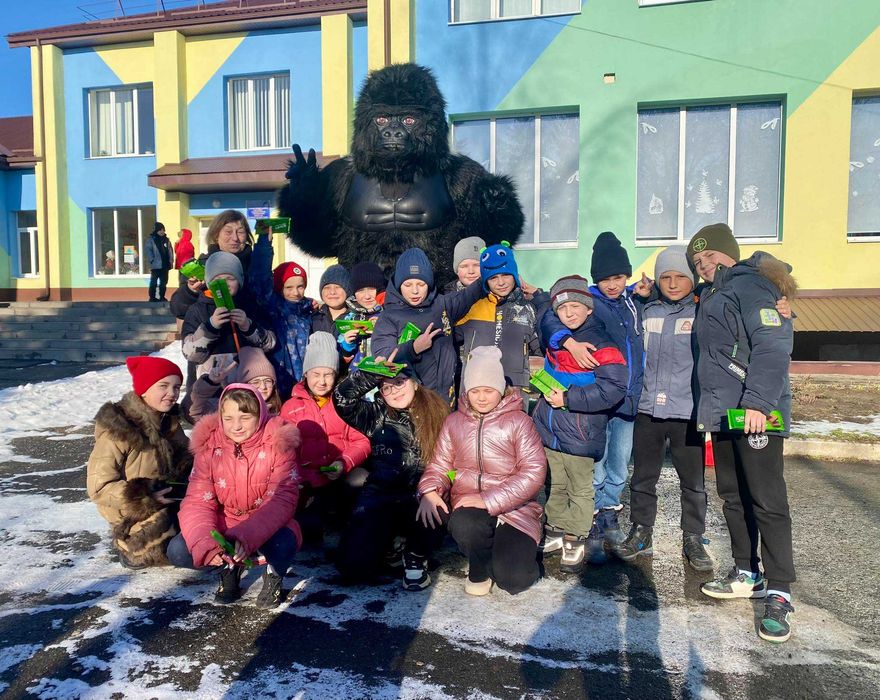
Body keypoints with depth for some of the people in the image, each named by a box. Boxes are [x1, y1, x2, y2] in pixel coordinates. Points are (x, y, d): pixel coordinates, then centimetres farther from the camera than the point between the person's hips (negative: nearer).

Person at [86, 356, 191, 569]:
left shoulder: (170, 422, 4)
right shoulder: (117, 429, -18)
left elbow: (183, 460, 19)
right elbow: (99, 487, -17)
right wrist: (147, 497, -24)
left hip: (173, 507, 7)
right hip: (139, 521, -7)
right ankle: (130, 549, 1)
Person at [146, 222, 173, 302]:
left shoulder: (166, 240, 11)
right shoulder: (151, 240, -3)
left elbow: (170, 251, 11)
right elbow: (149, 251, -8)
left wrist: (171, 261, 3)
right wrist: (152, 261, -15)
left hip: (165, 265, 5)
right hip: (156, 265, -5)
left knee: (163, 282, 10)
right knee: (154, 282, -1)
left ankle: (162, 297, 20)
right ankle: (152, 297, 6)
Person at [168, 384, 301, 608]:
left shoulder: (277, 443, -15)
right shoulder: (209, 445, -8)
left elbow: (282, 500, -23)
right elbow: (197, 501, -12)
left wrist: (248, 537, -40)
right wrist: (204, 543, -33)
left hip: (267, 527, -3)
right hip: (224, 526, 3)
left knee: (283, 544, -36)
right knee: (178, 551, -21)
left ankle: (274, 575, 2)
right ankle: (229, 567, 9)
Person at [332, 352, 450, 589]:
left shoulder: (438, 413, 6)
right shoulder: (377, 415, 6)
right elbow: (342, 400, -7)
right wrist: (373, 374, -9)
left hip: (423, 497, -1)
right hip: (380, 497, 1)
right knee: (353, 567, -16)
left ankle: (415, 557, -1)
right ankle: (389, 544, 20)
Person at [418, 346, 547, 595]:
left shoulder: (517, 421, -3)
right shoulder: (455, 421, 9)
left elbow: (534, 471, -12)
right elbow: (440, 463, 9)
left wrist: (489, 500, -20)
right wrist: (429, 490, -15)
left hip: (513, 507, -2)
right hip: (469, 505, 2)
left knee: (513, 579, -23)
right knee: (464, 525, -36)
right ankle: (479, 569, -1)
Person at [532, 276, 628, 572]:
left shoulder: (602, 342, -14)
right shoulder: (555, 336, 6)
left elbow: (613, 389, -23)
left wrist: (568, 399, -21)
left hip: (579, 433, -6)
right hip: (550, 429, 6)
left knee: (580, 489, 10)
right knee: (556, 485, 19)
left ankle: (577, 542, 25)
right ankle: (556, 532, 34)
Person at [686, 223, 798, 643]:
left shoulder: (749, 285, -9)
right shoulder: (711, 295, 19)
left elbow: (774, 344, -21)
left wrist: (758, 401, -27)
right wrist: (709, 406, 20)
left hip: (755, 415, -9)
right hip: (722, 413, 10)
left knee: (767, 502, -5)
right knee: (733, 497, 15)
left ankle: (778, 594, 2)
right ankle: (747, 575, 27)